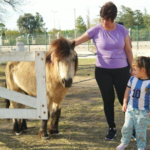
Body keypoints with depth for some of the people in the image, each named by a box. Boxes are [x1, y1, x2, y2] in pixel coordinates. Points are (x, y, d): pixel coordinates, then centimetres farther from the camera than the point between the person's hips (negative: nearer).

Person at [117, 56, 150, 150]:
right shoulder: (132, 79, -1)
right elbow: (128, 90, 11)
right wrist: (125, 103, 9)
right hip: (131, 108, 5)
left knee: (140, 130, 6)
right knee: (127, 126, 10)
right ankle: (124, 142, 29)